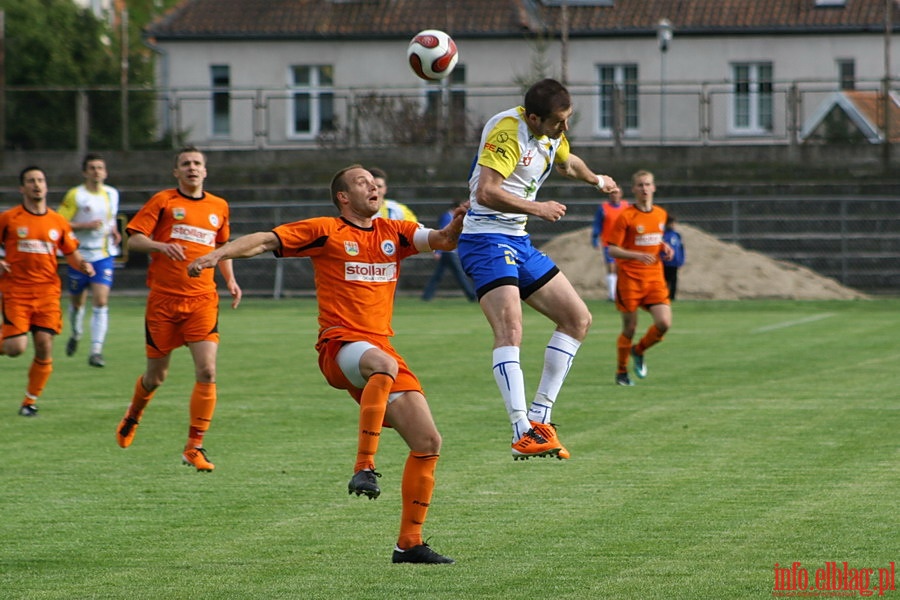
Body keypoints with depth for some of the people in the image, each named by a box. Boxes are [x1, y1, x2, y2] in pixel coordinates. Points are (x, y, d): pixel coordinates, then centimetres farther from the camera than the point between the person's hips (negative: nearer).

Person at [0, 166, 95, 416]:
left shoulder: (58, 222, 8)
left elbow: (71, 254, 16)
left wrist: (83, 265, -4)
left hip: (47, 291, 2)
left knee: (44, 346, -7)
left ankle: (31, 400, 9)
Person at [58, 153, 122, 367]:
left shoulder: (112, 194, 8)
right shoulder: (75, 195, -7)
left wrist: (115, 232, 6)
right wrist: (86, 225, -20)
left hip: (104, 255, 2)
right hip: (80, 255, -2)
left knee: (101, 302, -13)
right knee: (77, 301, 12)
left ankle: (96, 351, -14)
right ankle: (76, 335, 43)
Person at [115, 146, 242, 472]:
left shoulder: (219, 207, 12)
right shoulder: (163, 201, 1)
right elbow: (134, 239, -4)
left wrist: (230, 280, 12)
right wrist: (161, 246, -23)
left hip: (202, 299, 2)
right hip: (164, 298, -2)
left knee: (207, 372, -14)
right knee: (156, 375, 8)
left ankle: (194, 447, -8)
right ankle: (133, 416, 41)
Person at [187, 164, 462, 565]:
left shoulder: (393, 233, 18)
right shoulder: (326, 231, 4)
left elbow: (442, 241, 8)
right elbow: (265, 240, -4)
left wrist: (456, 227, -15)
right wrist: (217, 254, -19)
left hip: (381, 348, 6)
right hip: (340, 346, -6)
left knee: (428, 443, -2)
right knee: (384, 365, -42)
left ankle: (409, 543, 7)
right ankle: (364, 467, -40)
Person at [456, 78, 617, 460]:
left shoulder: (553, 133, 10)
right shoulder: (508, 131, -20)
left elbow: (567, 163, 35)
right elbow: (485, 191, -29)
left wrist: (597, 180, 53)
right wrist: (537, 208, -23)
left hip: (519, 243, 10)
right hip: (487, 241, -10)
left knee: (578, 319, 9)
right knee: (510, 329, -25)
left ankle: (539, 415, 11)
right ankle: (523, 434, -33)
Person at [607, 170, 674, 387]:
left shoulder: (661, 215, 10)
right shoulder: (626, 217, -8)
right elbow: (612, 250, -10)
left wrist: (664, 248, 4)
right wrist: (637, 255, -25)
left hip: (655, 278, 4)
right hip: (630, 278, -4)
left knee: (664, 323, -11)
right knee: (630, 328, 0)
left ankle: (638, 351, 18)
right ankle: (621, 373, 19)